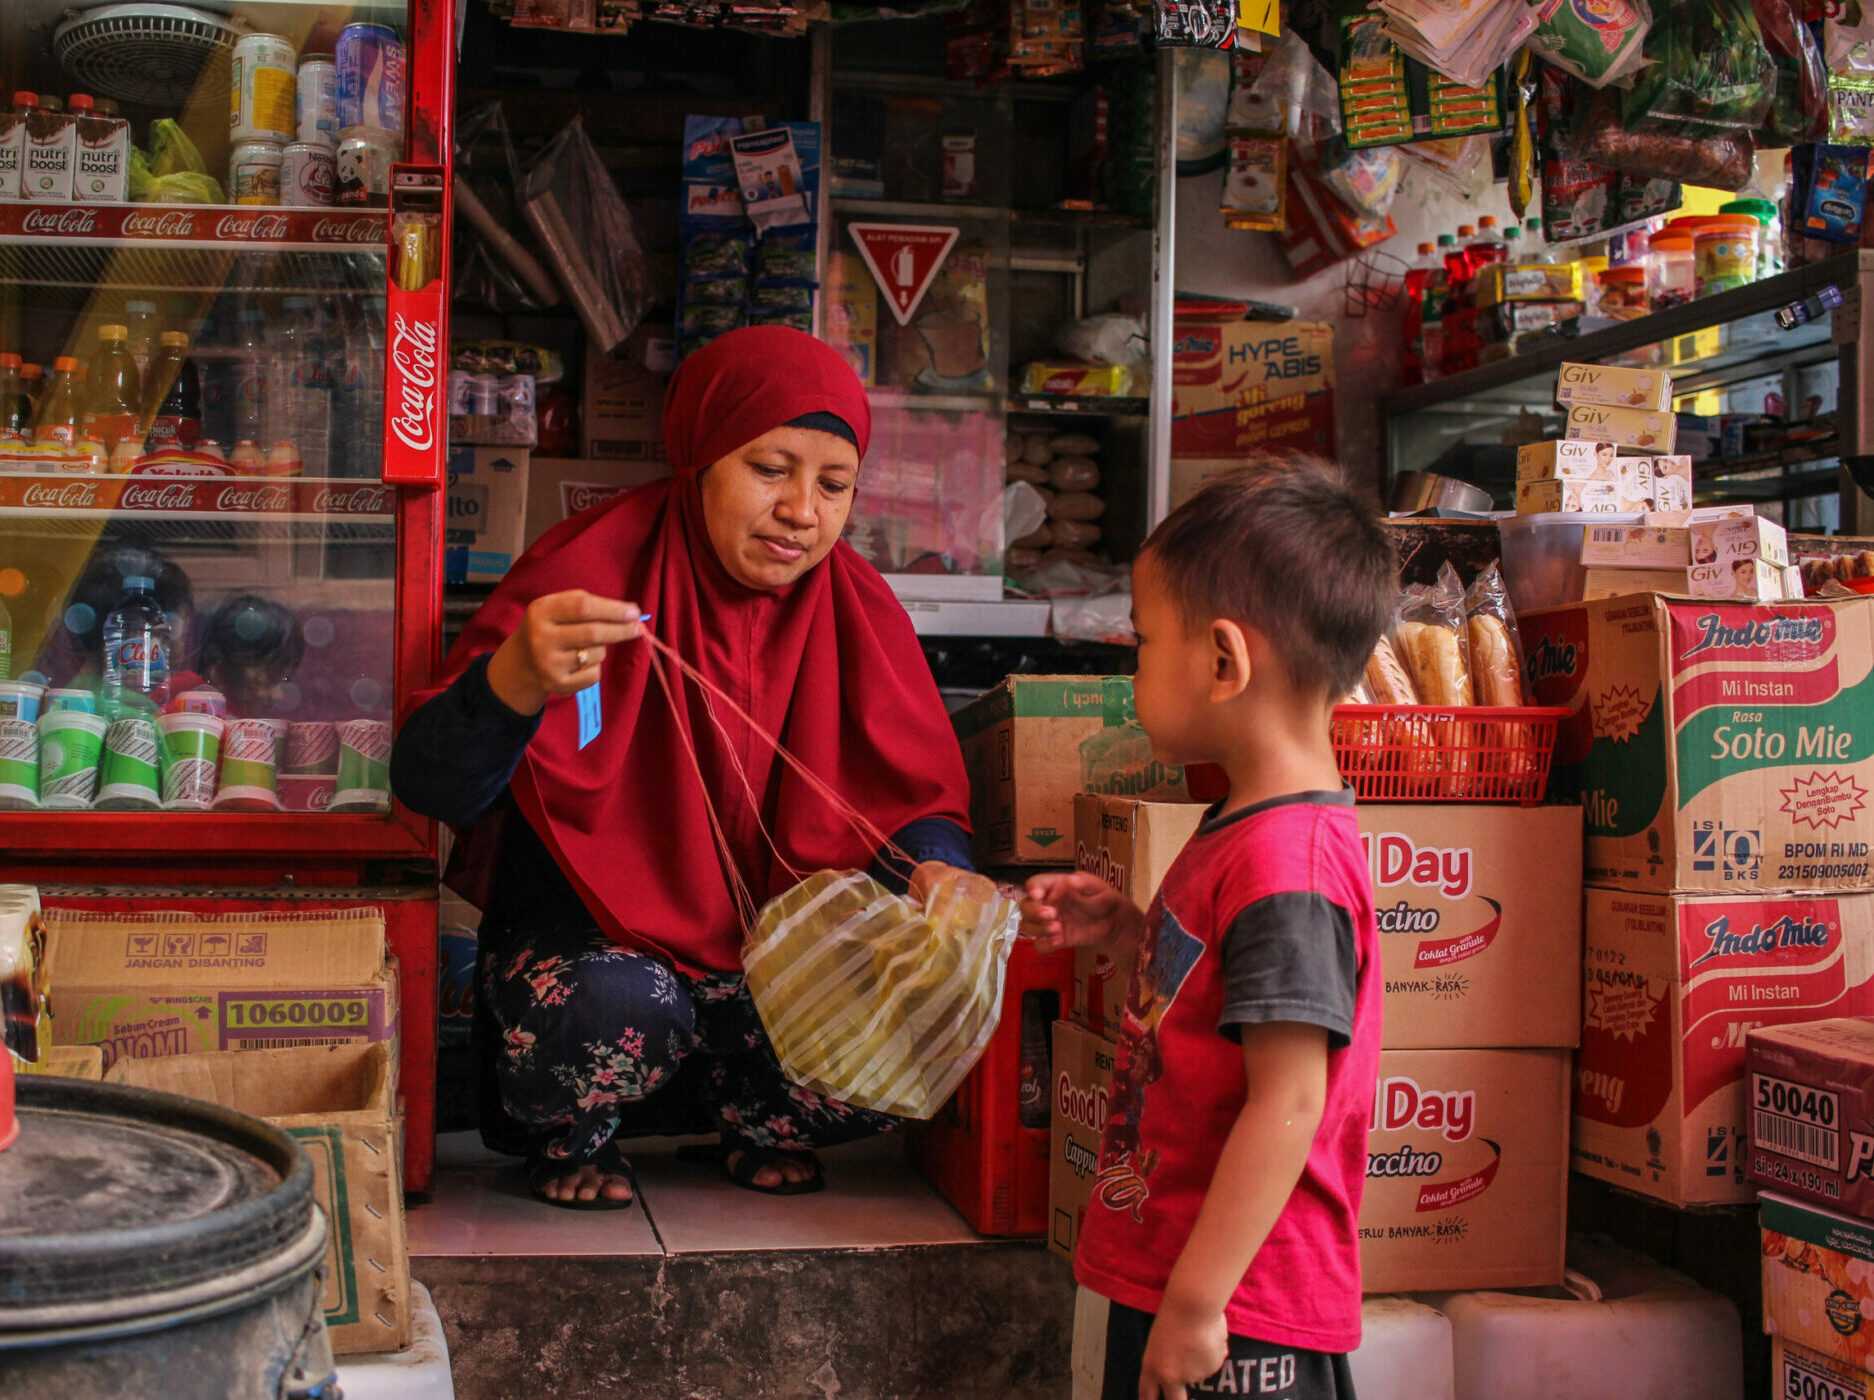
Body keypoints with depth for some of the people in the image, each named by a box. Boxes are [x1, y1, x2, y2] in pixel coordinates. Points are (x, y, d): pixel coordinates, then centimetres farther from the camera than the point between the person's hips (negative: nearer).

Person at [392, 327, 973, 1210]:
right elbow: (429, 788, -22)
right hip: (586, 940, -3)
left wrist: (936, 871, -23)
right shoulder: (591, 572, -14)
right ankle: (569, 1133, 1)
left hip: (772, 962, 4)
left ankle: (756, 1123, 12)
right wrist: (514, 681, -45)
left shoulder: (857, 612, -2)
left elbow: (918, 799, 2)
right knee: (615, 1010, -36)